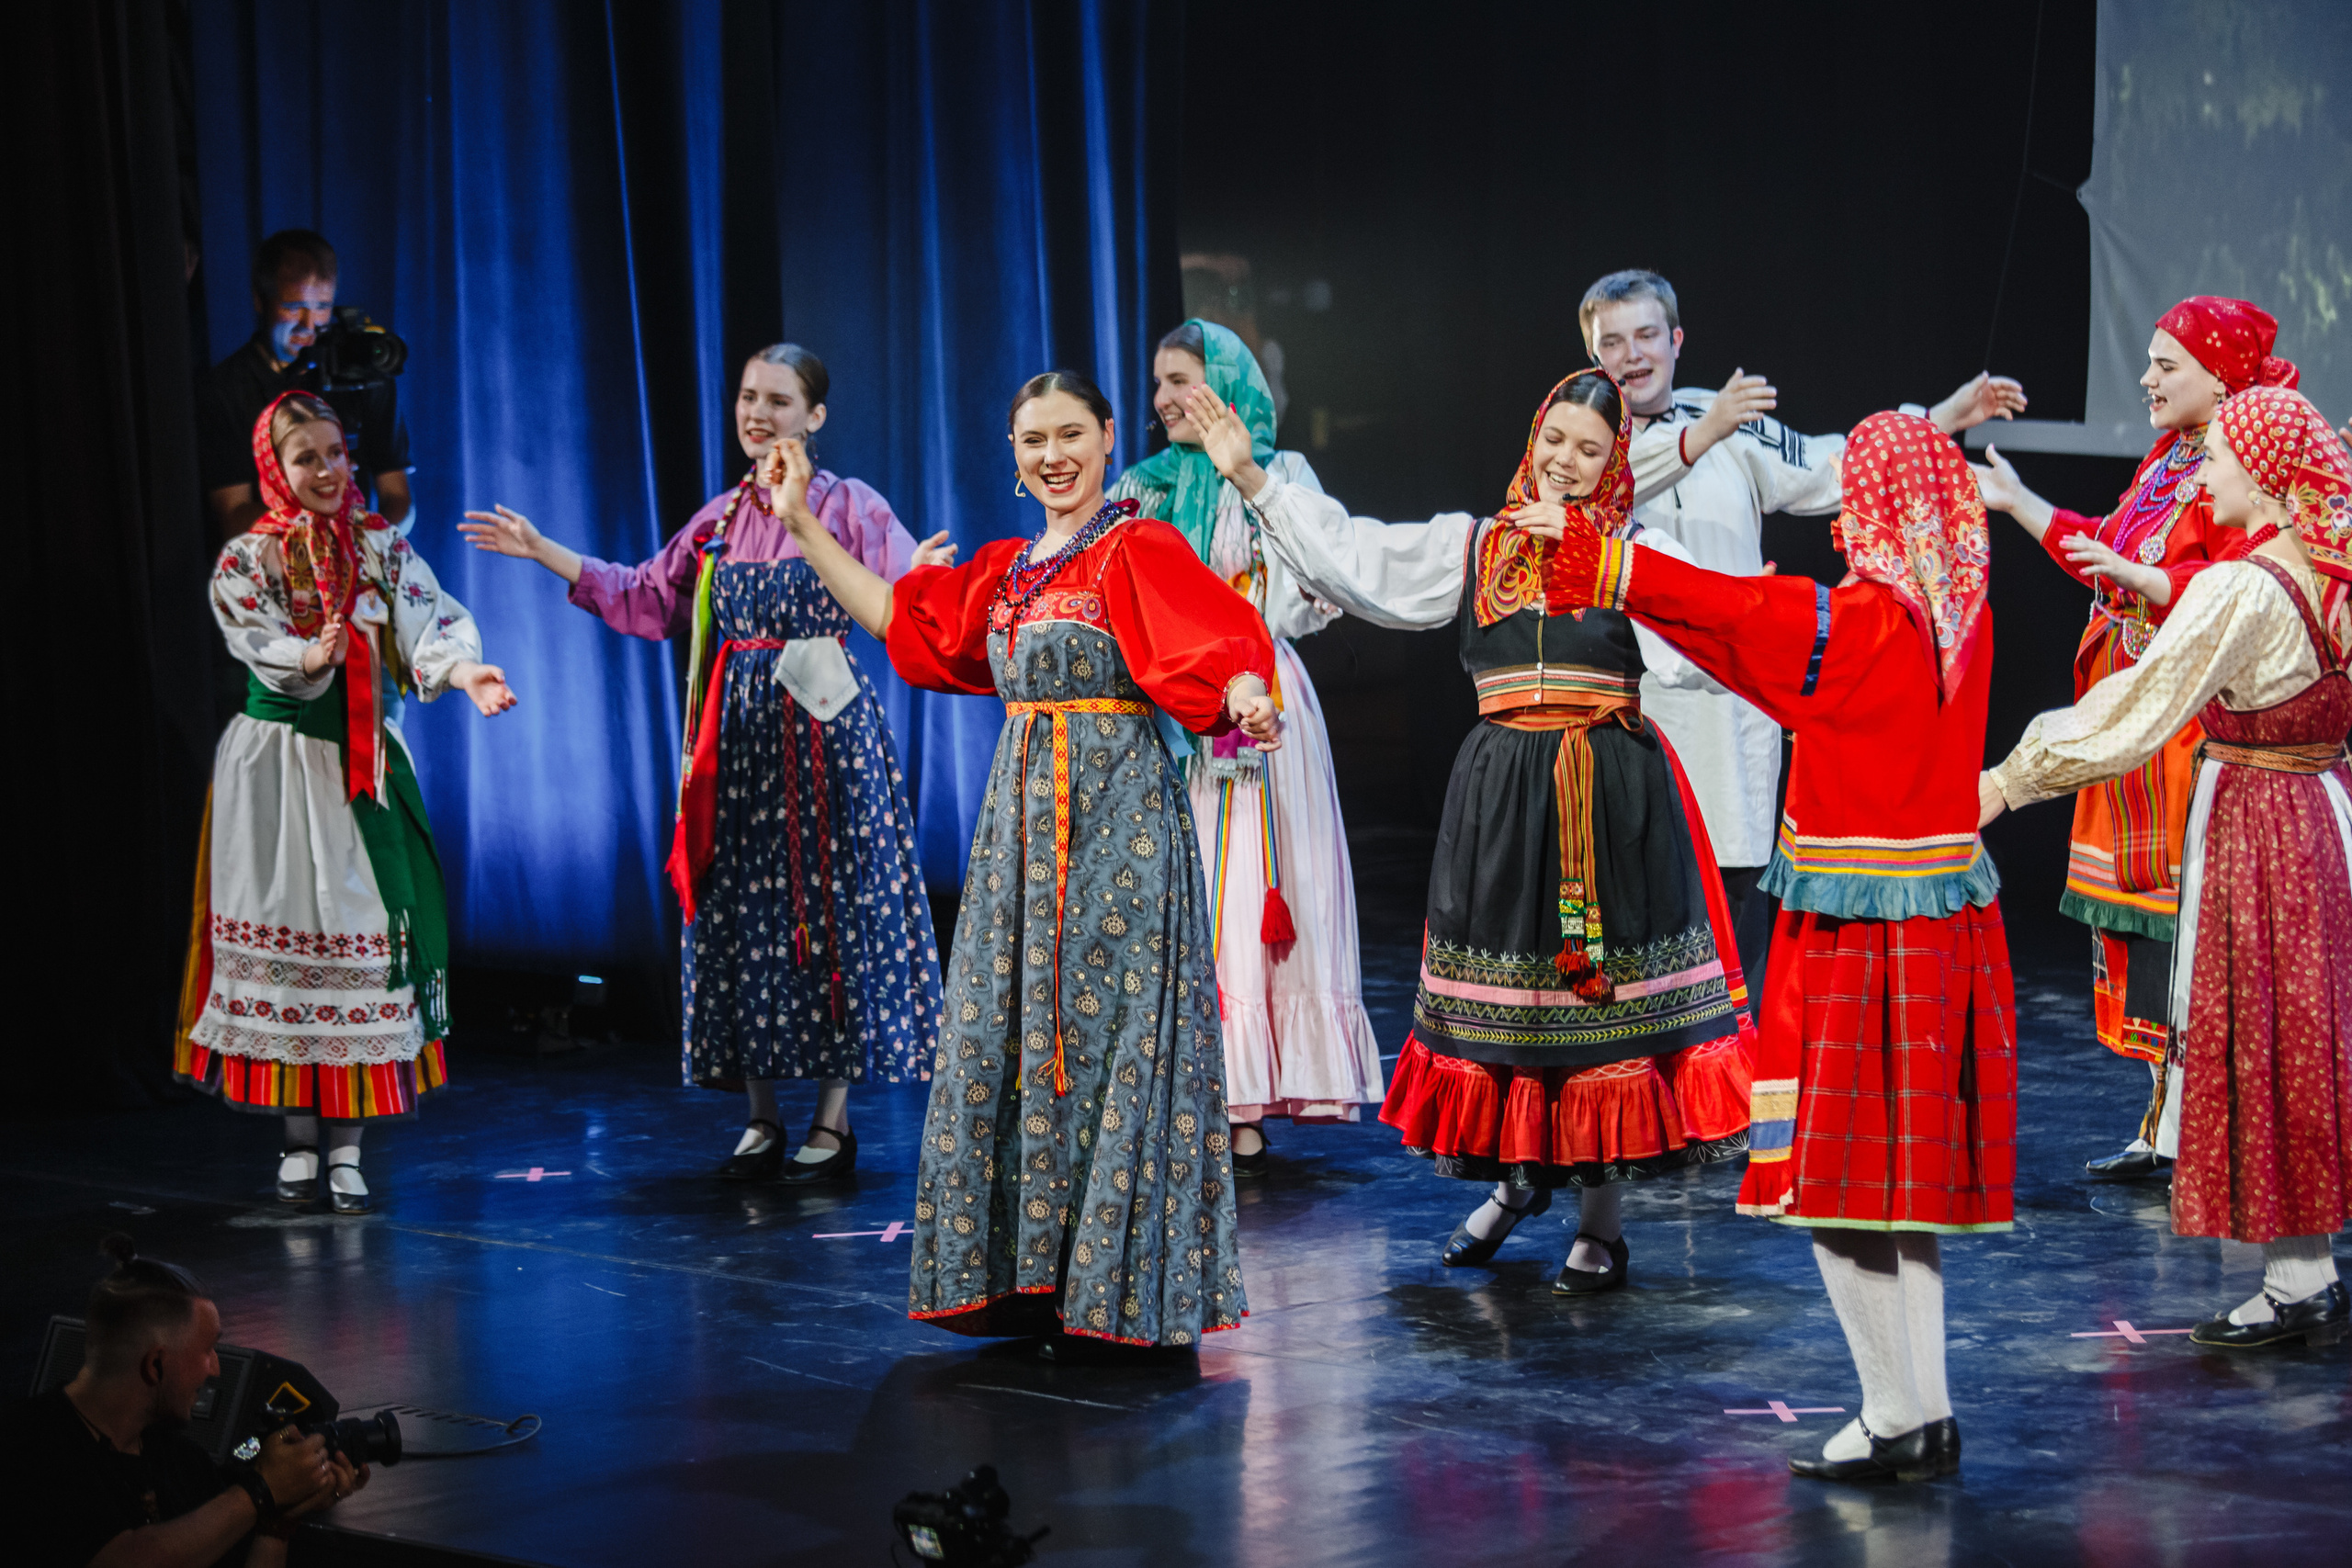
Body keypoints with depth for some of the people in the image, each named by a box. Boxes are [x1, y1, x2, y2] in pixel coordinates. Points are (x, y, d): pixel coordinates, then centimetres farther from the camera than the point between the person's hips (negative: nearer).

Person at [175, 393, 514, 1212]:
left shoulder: (382, 547, 6)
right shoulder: (247, 559, 0)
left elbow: (431, 623, -10)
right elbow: (262, 650, -15)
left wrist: (465, 671, -31)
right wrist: (314, 658, -37)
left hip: (364, 763, 2)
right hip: (278, 763, -2)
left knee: (364, 932, -4)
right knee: (286, 930, -2)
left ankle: (347, 1146, 1)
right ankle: (298, 1140, 9)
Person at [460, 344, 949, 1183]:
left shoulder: (851, 506, -4)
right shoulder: (720, 517, 13)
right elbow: (647, 600, 18)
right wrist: (545, 552, 16)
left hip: (824, 730, -5)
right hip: (739, 734, 5)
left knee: (831, 909, -1)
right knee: (740, 912, 6)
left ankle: (834, 1120, 8)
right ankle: (762, 1118, 16)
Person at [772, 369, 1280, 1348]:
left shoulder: (1139, 551, -8)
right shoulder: (1006, 570, 15)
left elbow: (1218, 651, -21)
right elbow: (897, 617, 22)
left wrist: (1248, 702, -43)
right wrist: (800, 522, 23)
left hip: (1118, 818, -7)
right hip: (1021, 817, 7)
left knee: (1107, 1032, -6)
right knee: (1002, 1038, 6)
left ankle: (1117, 1289, 0)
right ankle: (1031, 1277, 13)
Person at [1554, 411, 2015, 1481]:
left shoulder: (1844, 622, -16)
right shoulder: (1967, 621, 5)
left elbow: (1705, 605, -9)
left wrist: (1582, 555, 1)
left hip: (1856, 932, -8)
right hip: (1949, 926, 8)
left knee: (1839, 1182, 0)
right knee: (1901, 1177, 14)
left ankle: (1897, 1420, 3)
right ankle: (1929, 1416, 18)